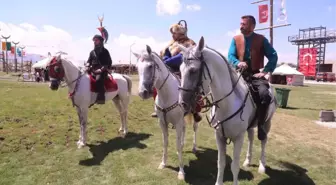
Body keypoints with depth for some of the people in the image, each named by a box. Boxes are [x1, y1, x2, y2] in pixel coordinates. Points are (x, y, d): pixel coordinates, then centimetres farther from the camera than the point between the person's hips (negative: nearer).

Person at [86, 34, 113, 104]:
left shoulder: (105, 51, 3)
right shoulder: (92, 52, 19)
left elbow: (109, 62, -3)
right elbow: (89, 61, 22)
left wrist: (102, 69, -16)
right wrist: (88, 66, -2)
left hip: (102, 71, -7)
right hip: (93, 70, 7)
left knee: (98, 79, -35)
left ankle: (101, 98, -37)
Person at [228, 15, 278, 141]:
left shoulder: (261, 39, 4)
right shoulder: (235, 39, 8)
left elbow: (273, 56, 2)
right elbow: (230, 56, -1)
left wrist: (265, 71, -9)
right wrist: (238, 63, -23)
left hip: (255, 74, -1)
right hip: (240, 74, 2)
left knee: (265, 94, -29)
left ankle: (260, 124, -12)